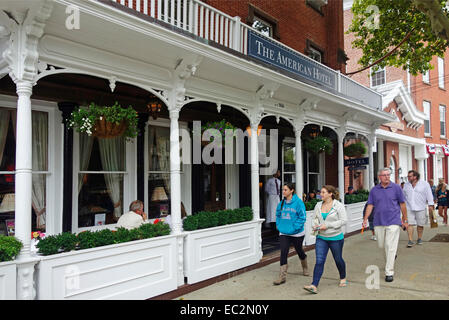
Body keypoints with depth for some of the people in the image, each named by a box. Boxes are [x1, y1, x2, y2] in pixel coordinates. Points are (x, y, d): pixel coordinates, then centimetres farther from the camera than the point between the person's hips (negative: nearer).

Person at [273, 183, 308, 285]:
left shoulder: (298, 202, -14)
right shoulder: (282, 203, 3)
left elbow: (302, 217, -15)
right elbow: (278, 214, 16)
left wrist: (294, 228, -20)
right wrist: (278, 225, 3)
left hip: (297, 233, -3)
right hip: (283, 233, 3)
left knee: (299, 251, 18)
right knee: (283, 252, -8)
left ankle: (305, 268, 46)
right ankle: (282, 276, -4)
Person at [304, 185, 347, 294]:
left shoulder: (339, 205, -9)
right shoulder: (318, 205, 4)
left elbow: (343, 220, -15)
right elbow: (314, 218, 14)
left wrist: (328, 225, -20)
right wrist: (315, 225, -9)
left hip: (336, 238, -3)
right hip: (321, 238, 3)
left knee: (338, 259, 15)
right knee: (319, 261, -7)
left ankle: (343, 278, 43)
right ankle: (314, 286, -11)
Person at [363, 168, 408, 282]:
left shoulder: (396, 188, -1)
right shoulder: (374, 190, 4)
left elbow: (402, 204, 4)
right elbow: (370, 205, 6)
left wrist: (405, 220, 6)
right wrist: (365, 219, -2)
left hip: (393, 222, -3)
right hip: (378, 222, 3)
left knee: (390, 247, -6)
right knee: (381, 245, 14)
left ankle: (389, 272, 2)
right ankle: (392, 255, 46)